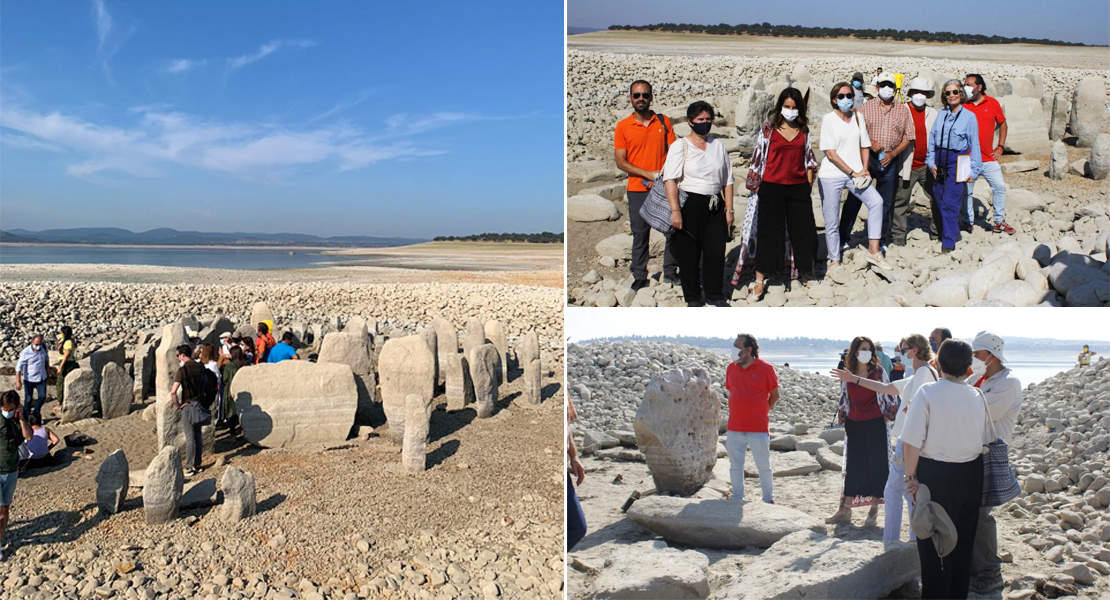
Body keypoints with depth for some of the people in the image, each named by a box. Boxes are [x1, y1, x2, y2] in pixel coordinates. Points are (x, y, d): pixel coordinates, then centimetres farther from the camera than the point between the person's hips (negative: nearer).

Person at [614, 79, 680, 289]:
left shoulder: (664, 122, 5)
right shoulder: (623, 127, 1)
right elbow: (620, 162, -4)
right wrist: (649, 174, -13)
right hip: (637, 189, -1)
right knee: (640, 234, 4)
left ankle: (670, 271, 19)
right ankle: (639, 276, 16)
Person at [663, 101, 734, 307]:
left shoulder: (718, 145, 13)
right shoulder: (680, 146, 0)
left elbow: (727, 180, 15)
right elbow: (670, 180, -10)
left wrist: (729, 209, 8)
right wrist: (675, 210, -19)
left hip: (715, 206, 4)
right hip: (689, 205, -3)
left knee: (716, 251, 3)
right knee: (688, 254, 2)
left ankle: (715, 294, 20)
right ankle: (693, 297, 16)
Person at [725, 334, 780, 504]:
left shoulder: (765, 368, -7)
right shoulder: (731, 367, 5)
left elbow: (774, 395, 1)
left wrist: (761, 412, 2)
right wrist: (737, 413, 11)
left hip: (758, 428, -4)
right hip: (734, 428, 4)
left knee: (764, 466, 6)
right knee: (735, 466, 11)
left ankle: (769, 499, 22)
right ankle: (737, 499, 25)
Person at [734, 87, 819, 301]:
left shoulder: (804, 129, 8)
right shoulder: (768, 129, -1)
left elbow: (809, 157, 14)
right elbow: (758, 157, 1)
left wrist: (809, 183, 7)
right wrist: (755, 186, -1)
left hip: (799, 188, 3)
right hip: (772, 187, -3)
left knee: (803, 232, 8)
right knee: (768, 233, 1)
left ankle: (806, 273, 28)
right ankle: (758, 282, 7)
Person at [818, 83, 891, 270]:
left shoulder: (858, 117, 9)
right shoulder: (828, 119, -4)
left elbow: (865, 146, 12)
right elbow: (830, 153, -10)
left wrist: (864, 171, -4)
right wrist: (853, 173, -12)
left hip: (856, 174, 4)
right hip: (831, 176, -3)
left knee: (876, 201, -18)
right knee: (831, 221, -1)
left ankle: (873, 251, -11)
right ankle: (834, 260, 15)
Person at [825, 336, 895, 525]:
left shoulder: (878, 371, -2)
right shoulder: (846, 374, 5)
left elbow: (887, 393, 2)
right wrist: (842, 418, 12)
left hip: (875, 423, -3)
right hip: (854, 424, 3)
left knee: (875, 464, 3)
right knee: (852, 465, 7)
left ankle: (874, 511, 13)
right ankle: (845, 510, 13)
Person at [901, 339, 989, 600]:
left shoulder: (927, 392, -16)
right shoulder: (976, 397, -2)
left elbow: (912, 442, -18)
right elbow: (982, 442, 9)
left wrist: (911, 476, -10)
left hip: (935, 474, -4)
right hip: (971, 475, 5)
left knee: (933, 545, 7)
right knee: (963, 543, 17)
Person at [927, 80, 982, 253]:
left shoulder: (969, 116, -1)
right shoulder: (941, 115, 10)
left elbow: (974, 145, -1)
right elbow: (932, 139, 12)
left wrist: (973, 170, -5)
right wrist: (931, 162, 3)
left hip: (957, 161, -4)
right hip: (939, 161, 5)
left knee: (950, 203, -10)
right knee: (940, 202, 6)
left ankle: (948, 244, -7)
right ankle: (953, 232, 23)